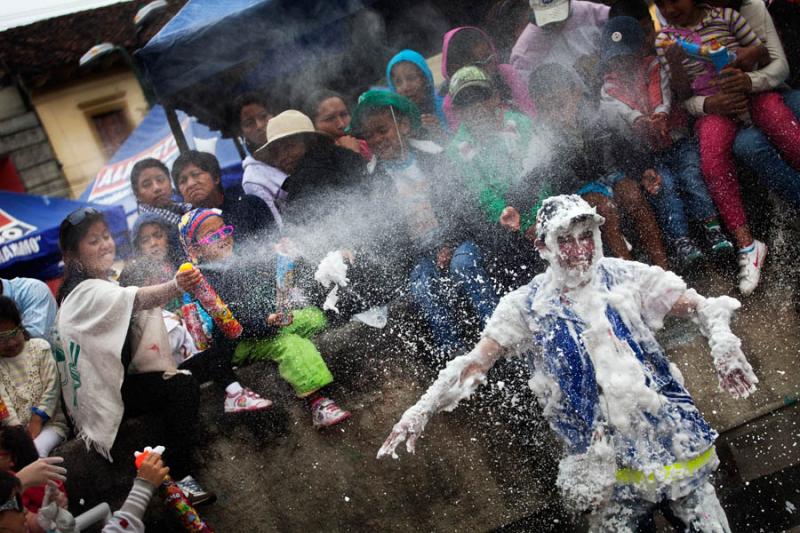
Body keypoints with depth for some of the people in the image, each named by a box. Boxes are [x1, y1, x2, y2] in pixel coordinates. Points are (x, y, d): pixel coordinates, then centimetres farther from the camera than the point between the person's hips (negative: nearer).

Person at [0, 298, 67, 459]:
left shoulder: (40, 348, 4)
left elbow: (51, 388, -1)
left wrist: (36, 422, -11)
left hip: (49, 423, -1)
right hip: (14, 429, 1)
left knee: (35, 451, -31)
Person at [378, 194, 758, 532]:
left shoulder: (626, 277, 4)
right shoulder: (527, 305, 1)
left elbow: (699, 307, 8)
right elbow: (474, 364, 0)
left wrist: (723, 344, -12)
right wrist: (421, 410, -9)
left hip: (673, 439, 2)